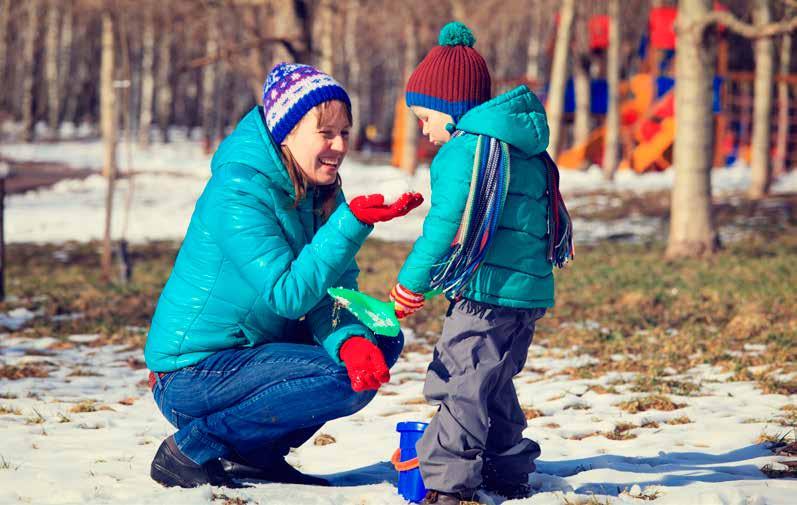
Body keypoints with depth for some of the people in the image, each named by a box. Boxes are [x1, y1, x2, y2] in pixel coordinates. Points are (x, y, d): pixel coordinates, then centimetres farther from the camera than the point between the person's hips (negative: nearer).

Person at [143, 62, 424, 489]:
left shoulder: (320, 191, 5)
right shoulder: (238, 192, -22)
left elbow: (335, 290, -1)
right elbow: (289, 294, -27)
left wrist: (349, 339, -23)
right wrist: (352, 223, -35)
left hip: (252, 348, 9)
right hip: (190, 374, -9)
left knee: (379, 343, 3)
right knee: (345, 380, -23)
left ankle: (258, 453, 6)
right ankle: (192, 449, -12)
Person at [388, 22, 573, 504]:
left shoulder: (466, 149, -12)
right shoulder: (525, 149, 17)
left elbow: (447, 226, -17)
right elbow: (552, 219, 24)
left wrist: (411, 282, -10)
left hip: (489, 290, -10)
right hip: (530, 289, 10)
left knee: (460, 383, -7)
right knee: (495, 384, 20)